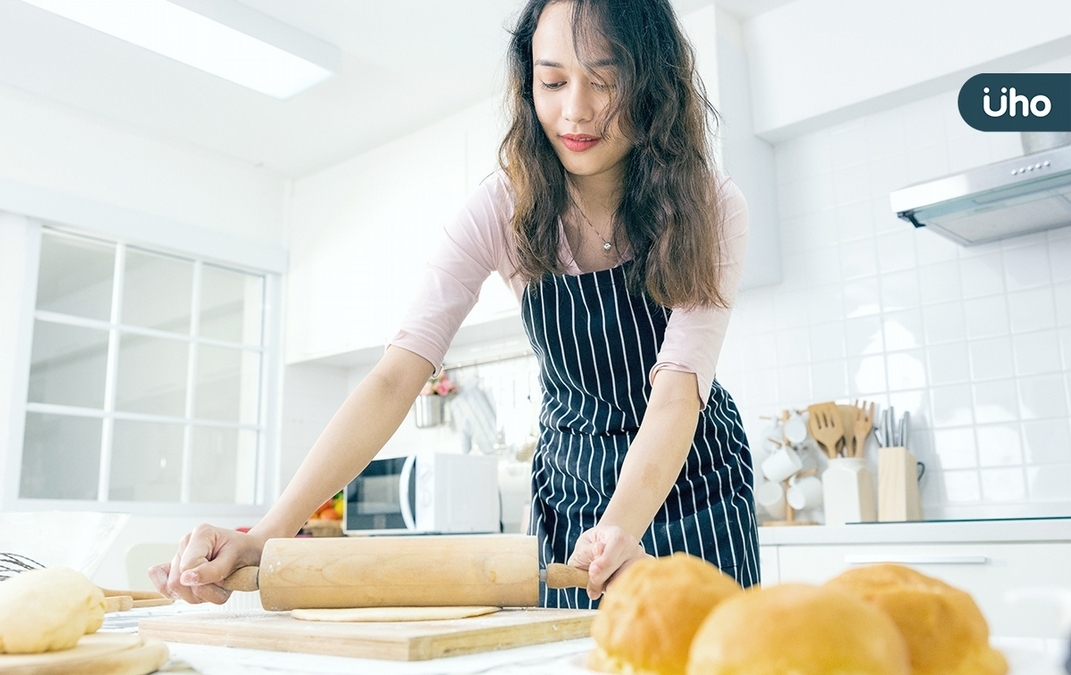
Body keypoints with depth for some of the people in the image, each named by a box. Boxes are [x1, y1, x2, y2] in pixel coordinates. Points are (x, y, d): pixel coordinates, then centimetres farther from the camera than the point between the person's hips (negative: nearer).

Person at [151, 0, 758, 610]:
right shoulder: (504, 208, -17)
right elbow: (398, 376, -25)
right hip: (570, 494, 1)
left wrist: (622, 527, -49)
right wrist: (270, 533, -36)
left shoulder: (709, 208, -19)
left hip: (691, 481, -1)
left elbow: (678, 386, -29)